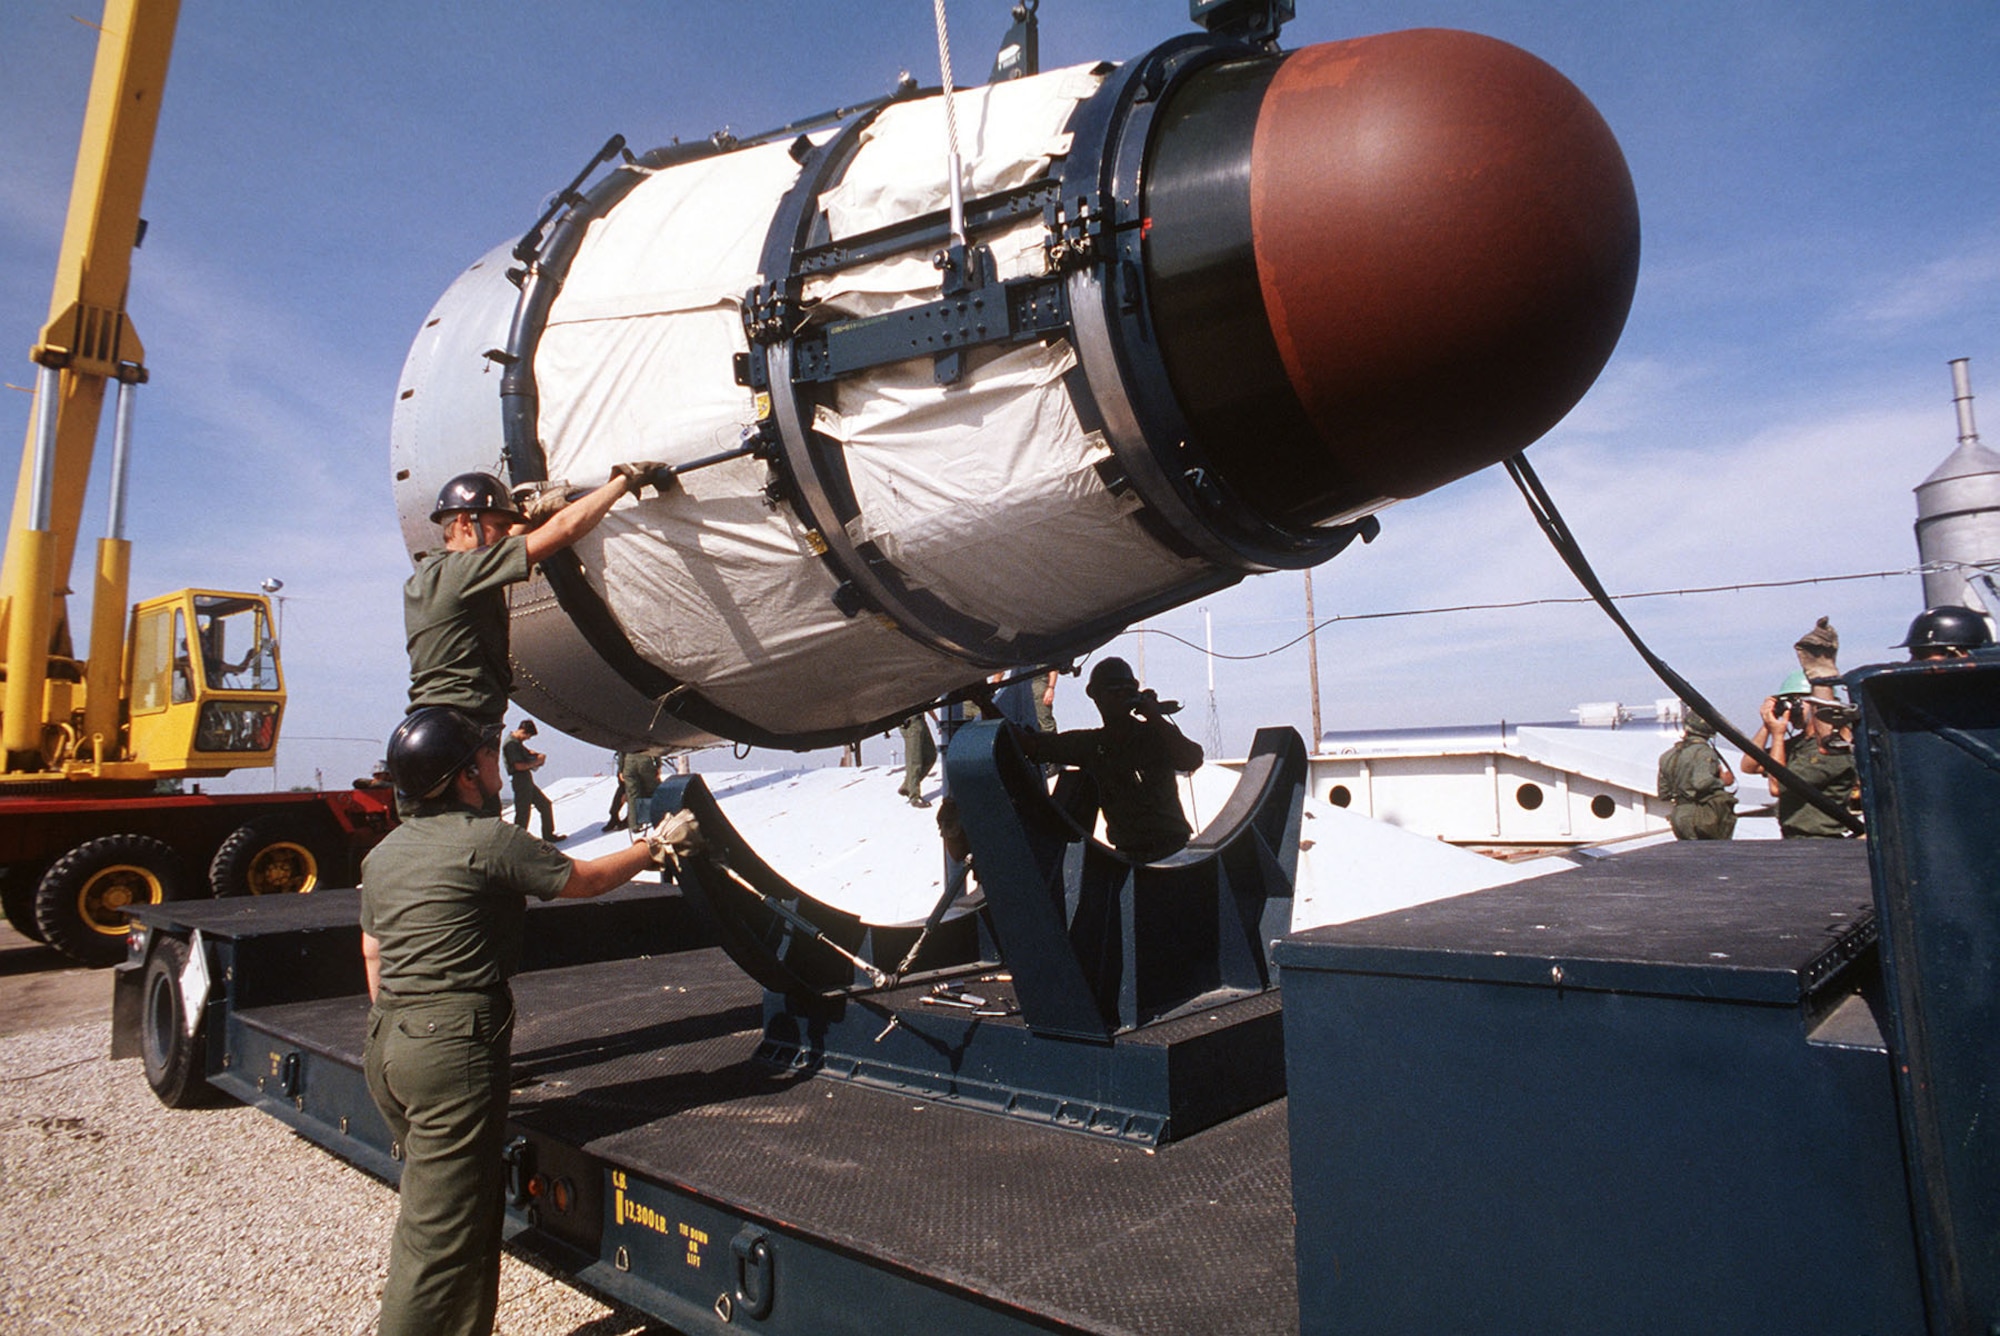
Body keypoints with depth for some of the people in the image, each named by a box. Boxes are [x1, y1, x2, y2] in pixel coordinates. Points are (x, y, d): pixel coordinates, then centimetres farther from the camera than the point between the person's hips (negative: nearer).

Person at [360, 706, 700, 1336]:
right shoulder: (490, 841, -12)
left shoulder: (382, 854, 13)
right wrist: (658, 846, 11)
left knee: (451, 1208, 20)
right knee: (441, 1234, -1)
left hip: (386, 1046, 9)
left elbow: (373, 954, 20)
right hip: (454, 1049, -9)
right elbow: (583, 880, -1)